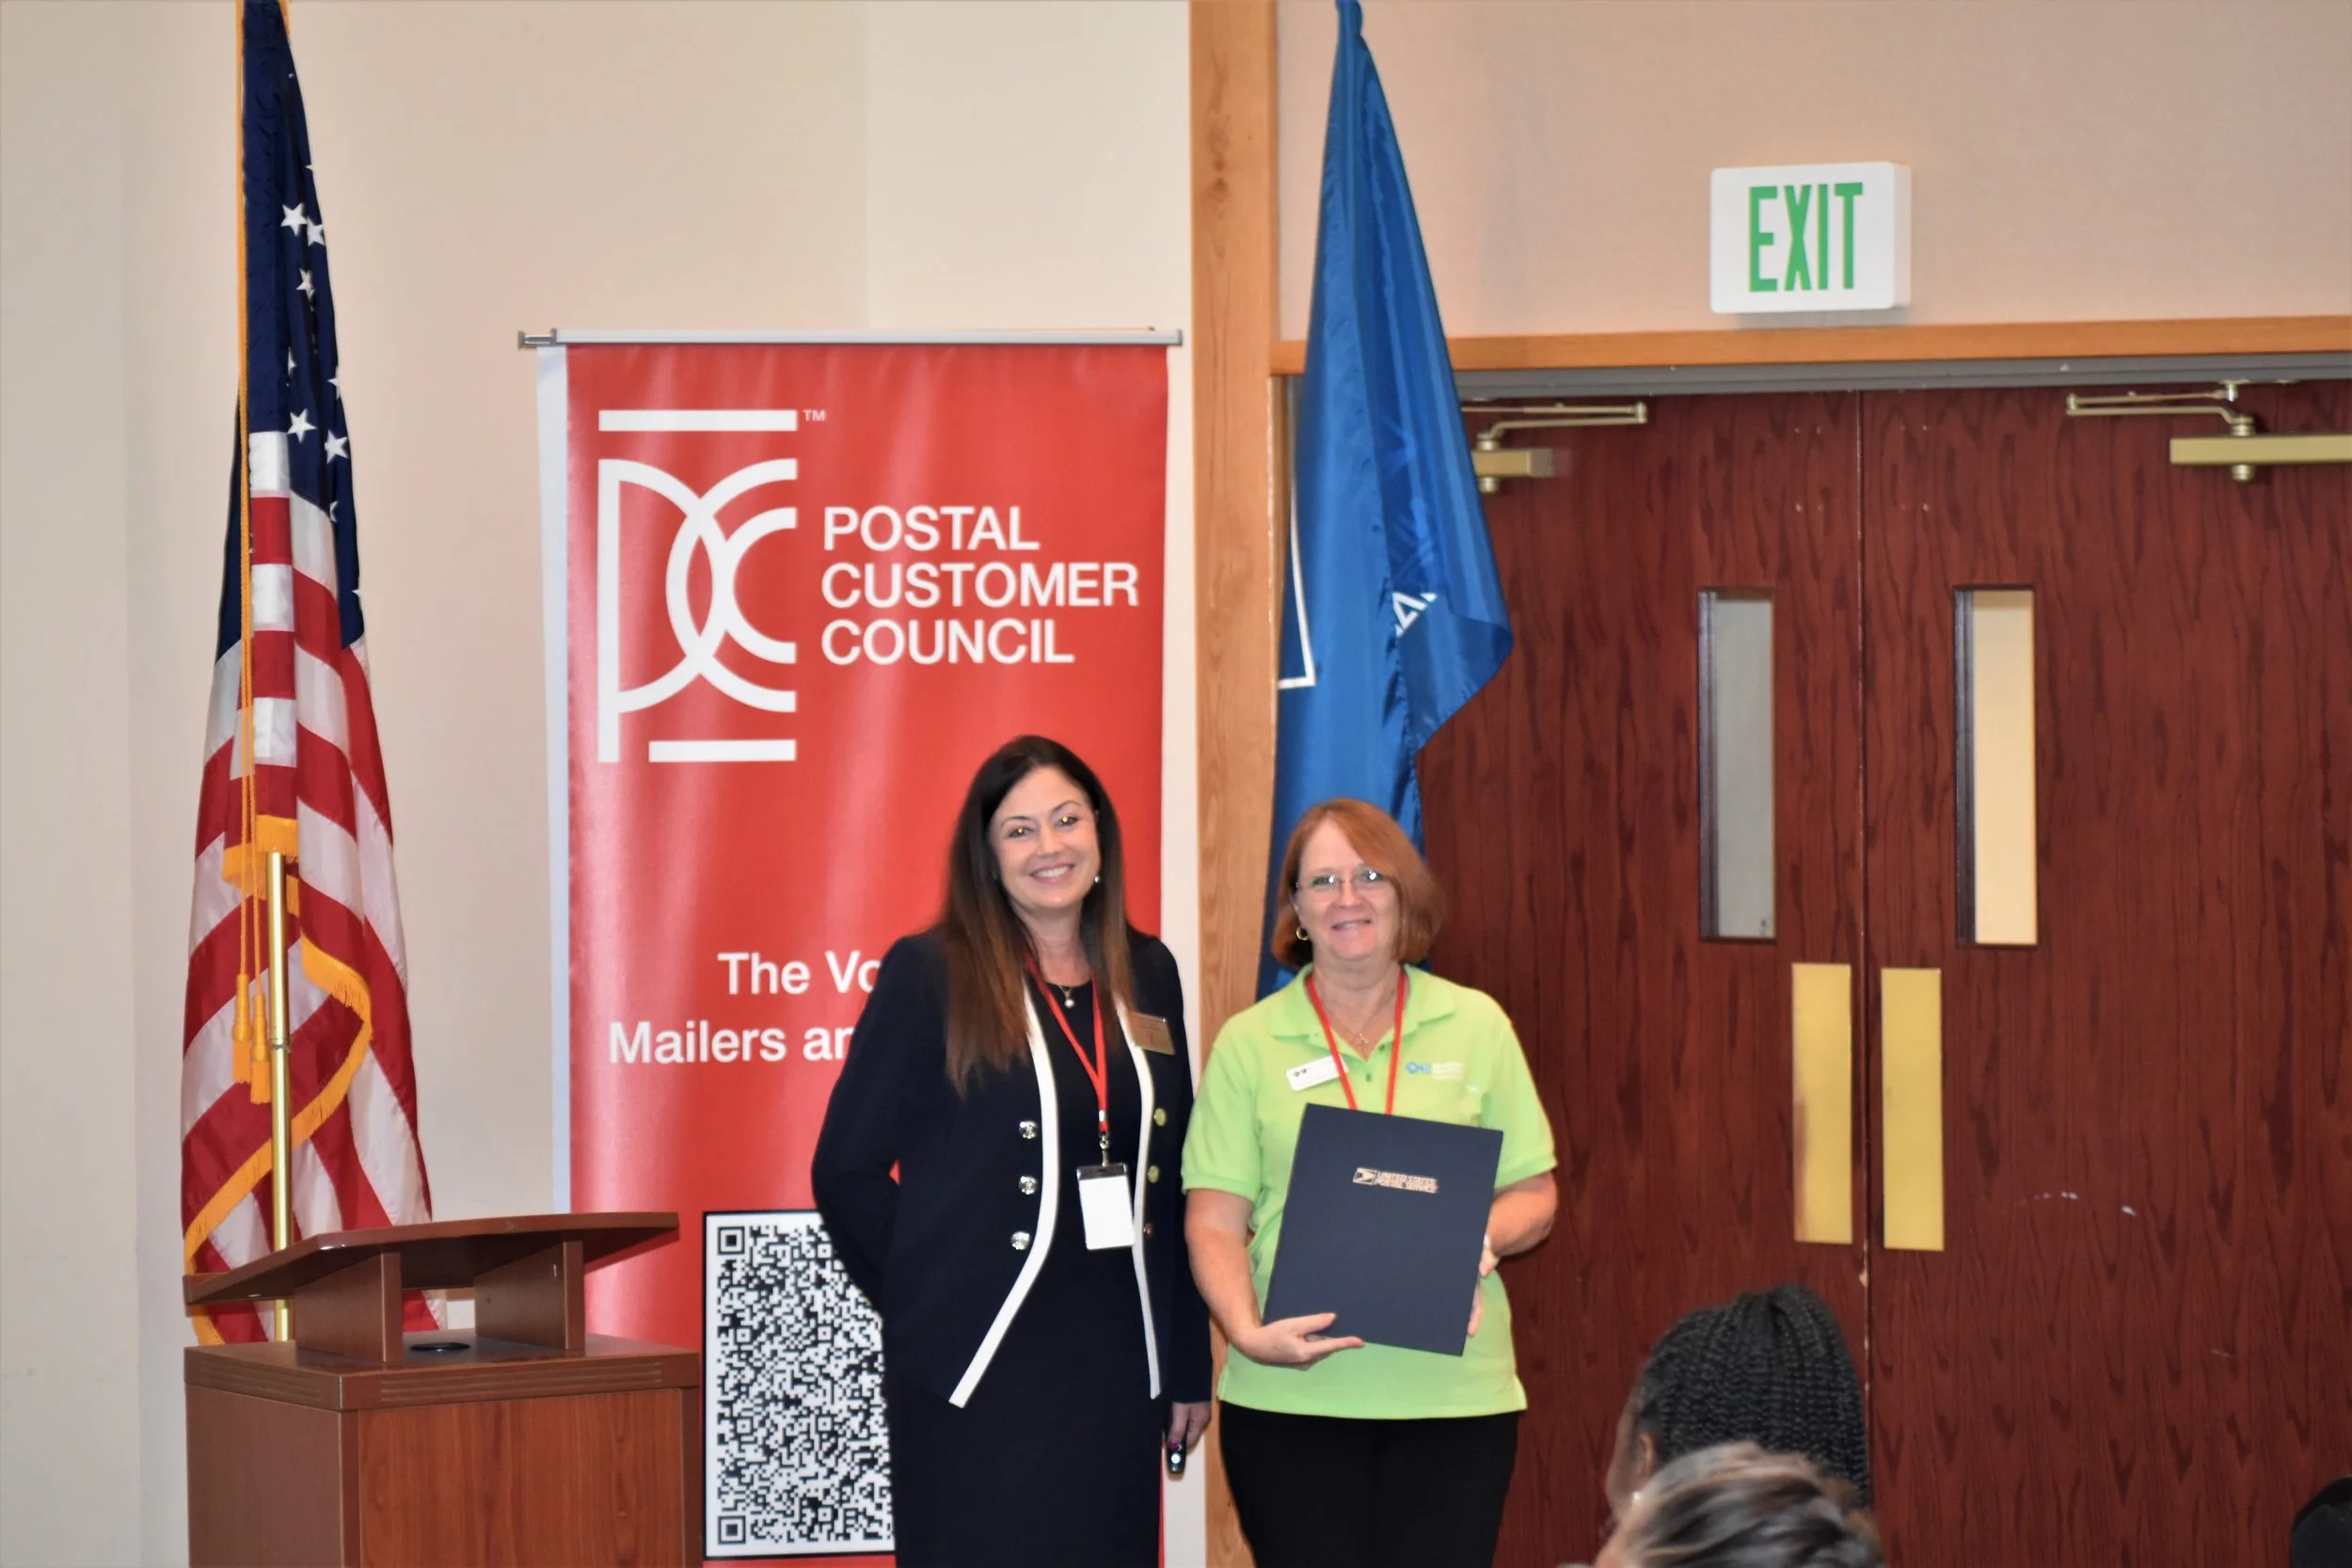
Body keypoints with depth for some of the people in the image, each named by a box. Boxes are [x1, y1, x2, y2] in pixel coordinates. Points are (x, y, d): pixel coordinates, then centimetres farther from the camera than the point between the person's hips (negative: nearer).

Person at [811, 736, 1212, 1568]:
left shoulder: (1146, 976, 10)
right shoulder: (930, 974, -5)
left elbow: (1173, 1179, 13)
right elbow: (847, 1169, -4)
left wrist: (1188, 1364, 11)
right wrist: (926, 1297, -4)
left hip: (1118, 1357, 5)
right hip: (983, 1359, -5)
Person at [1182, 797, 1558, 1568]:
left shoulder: (1475, 1025, 9)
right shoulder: (1249, 1042, 5)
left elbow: (1534, 1193, 11)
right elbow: (1215, 1220, 1)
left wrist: (1482, 1236, -11)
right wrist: (1248, 1331, -17)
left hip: (1454, 1387, 1)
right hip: (1291, 1394, -1)